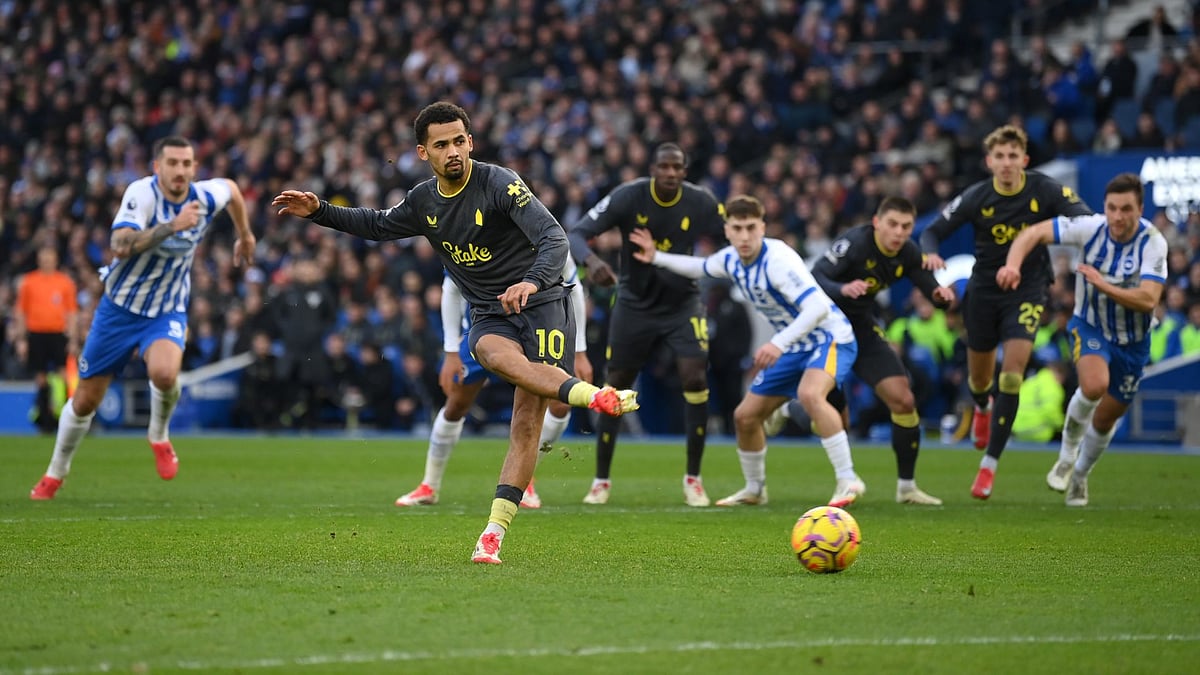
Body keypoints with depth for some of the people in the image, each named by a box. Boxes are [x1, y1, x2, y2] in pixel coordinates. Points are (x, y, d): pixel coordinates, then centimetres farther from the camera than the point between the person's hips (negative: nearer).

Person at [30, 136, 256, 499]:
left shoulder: (207, 197, -11)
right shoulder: (142, 193, -23)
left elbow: (231, 188, 15)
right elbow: (120, 245, -39)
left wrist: (244, 234, 27)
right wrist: (172, 226, -44)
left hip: (167, 312, 1)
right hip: (119, 307, -1)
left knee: (164, 373, -32)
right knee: (85, 401, 7)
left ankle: (159, 435, 1)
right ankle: (56, 473, 33)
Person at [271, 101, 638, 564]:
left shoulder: (499, 183, -13)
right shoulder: (422, 201, 7)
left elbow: (553, 238, -23)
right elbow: (377, 225, 27)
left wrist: (532, 282, -42)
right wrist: (318, 211, 16)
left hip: (541, 304, -4)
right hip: (488, 316, 4)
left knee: (527, 419, -16)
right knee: (499, 357, -35)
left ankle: (494, 532, -17)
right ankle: (596, 397, -51)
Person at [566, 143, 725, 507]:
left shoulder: (701, 203, -13)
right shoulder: (628, 197, -18)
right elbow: (575, 234, -22)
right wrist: (591, 259, -43)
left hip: (682, 303, 0)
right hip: (634, 304, 0)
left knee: (695, 379, -16)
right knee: (615, 386, 2)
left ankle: (693, 479, -1)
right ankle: (601, 480, 18)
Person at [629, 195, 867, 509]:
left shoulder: (778, 260, -28)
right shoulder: (730, 259, -2)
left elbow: (818, 307, -37)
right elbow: (701, 267, 24)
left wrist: (779, 343, -43)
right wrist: (657, 257, 21)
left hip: (829, 338, -9)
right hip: (793, 348, 9)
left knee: (809, 394, -37)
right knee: (745, 416, 9)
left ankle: (848, 481, -31)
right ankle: (755, 489, 33)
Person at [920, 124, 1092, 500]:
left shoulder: (1045, 190, -13)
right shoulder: (976, 198, -11)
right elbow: (932, 231, -5)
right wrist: (930, 254, -28)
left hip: (1027, 291, -2)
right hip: (983, 291, 2)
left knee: (1012, 374, -17)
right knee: (979, 377, 14)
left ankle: (990, 463, -8)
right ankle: (983, 408, 55)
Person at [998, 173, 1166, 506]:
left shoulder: (1153, 243, -22)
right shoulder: (1090, 228, -20)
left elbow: (1148, 299, -31)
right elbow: (1035, 233, -14)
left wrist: (1103, 285, -39)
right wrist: (1012, 264, -32)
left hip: (1133, 340, 1)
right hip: (1090, 327, -1)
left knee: (1106, 419, 12)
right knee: (1094, 385, -33)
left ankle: (1079, 476, 41)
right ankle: (1067, 454, -7)